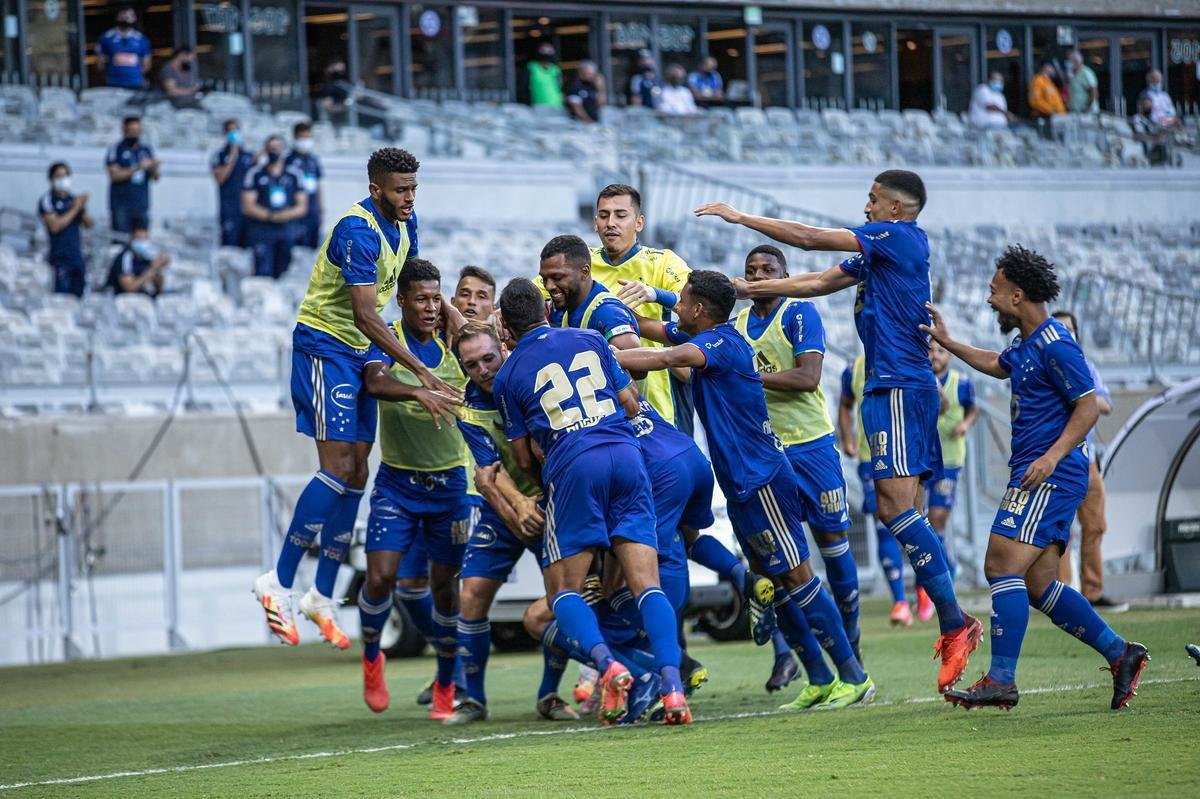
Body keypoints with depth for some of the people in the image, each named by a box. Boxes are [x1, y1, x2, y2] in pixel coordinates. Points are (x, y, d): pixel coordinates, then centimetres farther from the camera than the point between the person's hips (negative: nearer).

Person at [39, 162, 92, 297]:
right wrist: (75, 209, -10)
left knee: (78, 295, 5)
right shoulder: (47, 200, -3)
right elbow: (55, 226, -14)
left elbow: (88, 224, 10)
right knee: (62, 295, -13)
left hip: (77, 255, 6)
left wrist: (83, 208, -9)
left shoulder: (74, 199, 13)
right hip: (60, 257, -6)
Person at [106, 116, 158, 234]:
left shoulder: (146, 150, 11)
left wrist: (154, 168, -14)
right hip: (121, 206, -4)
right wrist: (137, 168, -18)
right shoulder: (116, 150, -2)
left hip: (142, 206, 4)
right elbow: (115, 175, -12)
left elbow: (155, 178, 9)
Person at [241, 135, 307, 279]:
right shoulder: (255, 174, 4)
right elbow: (248, 207, -1)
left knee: (284, 276, 0)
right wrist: (271, 216, -12)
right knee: (263, 274, -12)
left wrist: (287, 215, -10)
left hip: (287, 230, 3)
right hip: (261, 229, -3)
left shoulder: (295, 174, 11)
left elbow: (302, 207, 10)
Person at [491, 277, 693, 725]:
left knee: (563, 591, 7)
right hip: (625, 454, 3)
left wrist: (546, 489, 31)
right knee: (646, 584, -1)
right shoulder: (590, 340, 18)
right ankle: (672, 687, -18)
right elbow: (630, 403, 17)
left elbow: (524, 458, 13)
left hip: (573, 467, -3)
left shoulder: (507, 377, 12)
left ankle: (607, 666, -19)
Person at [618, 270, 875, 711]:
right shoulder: (708, 339, 11)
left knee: (797, 577, -8)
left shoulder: (722, 343, -17)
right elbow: (646, 327, 22)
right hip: (743, 485, 10)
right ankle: (819, 680, 14)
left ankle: (854, 677, -5)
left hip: (761, 480, -10)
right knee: (775, 582, 10)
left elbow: (669, 358, -35)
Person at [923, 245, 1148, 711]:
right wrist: (947, 343, 41)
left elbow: (1088, 407, -17)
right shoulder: (1026, 345, 18)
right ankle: (1120, 654, 9)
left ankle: (1001, 680, -20)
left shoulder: (1054, 345, -13)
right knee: (1038, 586, 7)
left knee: (1003, 565, -17)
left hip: (1050, 477, -10)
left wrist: (1052, 456, -26)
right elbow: (997, 366, 42)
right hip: (1039, 479, 10)